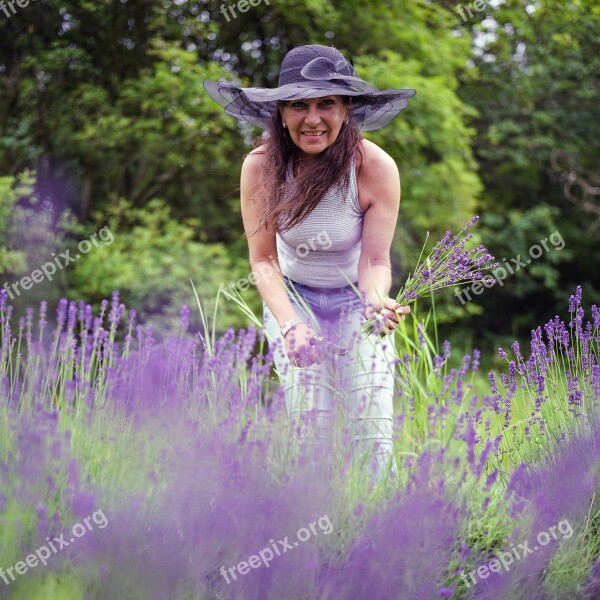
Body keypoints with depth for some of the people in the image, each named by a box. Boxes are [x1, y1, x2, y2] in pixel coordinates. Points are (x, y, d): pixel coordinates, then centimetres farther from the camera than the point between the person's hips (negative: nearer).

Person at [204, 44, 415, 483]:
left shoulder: (376, 168, -23)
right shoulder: (261, 166, -19)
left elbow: (375, 261, -21)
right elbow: (264, 260, -15)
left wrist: (377, 302, -44)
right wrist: (290, 325, -31)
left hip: (356, 299, 0)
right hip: (293, 295, 1)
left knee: (373, 433, -9)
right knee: (310, 424, -14)